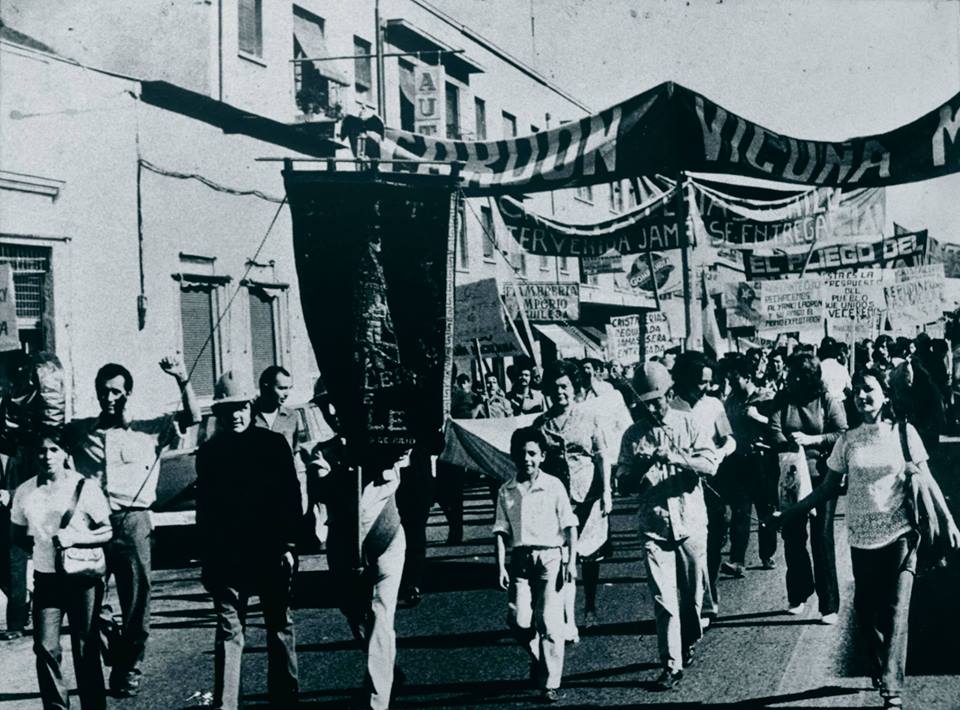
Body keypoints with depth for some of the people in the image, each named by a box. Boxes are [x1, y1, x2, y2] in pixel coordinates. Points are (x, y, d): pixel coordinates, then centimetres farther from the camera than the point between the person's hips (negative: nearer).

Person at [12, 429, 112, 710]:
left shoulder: (85, 486, -5)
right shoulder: (25, 491, 4)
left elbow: (107, 532, -4)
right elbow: (18, 534, 15)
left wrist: (74, 538, -19)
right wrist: (32, 542, -3)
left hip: (83, 577, -2)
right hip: (46, 578, 2)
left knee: (86, 649, 3)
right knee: (45, 647, -4)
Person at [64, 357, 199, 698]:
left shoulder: (150, 430, 6)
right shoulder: (79, 430, 11)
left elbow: (192, 417, -3)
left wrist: (182, 379, -16)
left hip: (132, 522, -1)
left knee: (136, 601, 3)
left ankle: (130, 668, 18)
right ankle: (114, 643, 28)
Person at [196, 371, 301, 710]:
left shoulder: (273, 443, 0)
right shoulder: (208, 452, 5)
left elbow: (292, 495, -2)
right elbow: (204, 507, 8)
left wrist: (289, 544, -8)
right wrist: (205, 557, 5)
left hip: (271, 552, -1)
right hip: (226, 555, 1)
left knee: (280, 626, 9)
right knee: (228, 631, 1)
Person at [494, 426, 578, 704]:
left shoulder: (553, 486, -1)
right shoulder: (506, 491, 7)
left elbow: (569, 526, 1)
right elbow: (501, 531, 6)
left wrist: (571, 561, -6)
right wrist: (500, 566, -2)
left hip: (550, 556, -3)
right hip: (520, 558, 3)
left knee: (549, 621, -7)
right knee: (518, 619, -5)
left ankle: (550, 683, 2)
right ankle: (539, 658, 25)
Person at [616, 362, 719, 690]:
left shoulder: (687, 423, 0)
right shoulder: (633, 435, 3)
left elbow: (711, 464, -9)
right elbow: (624, 481, 3)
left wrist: (678, 458, -25)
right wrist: (643, 464, -17)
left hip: (691, 522, 0)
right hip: (654, 527, 0)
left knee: (691, 595, 11)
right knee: (663, 600, -7)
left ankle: (688, 646, 35)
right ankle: (672, 666, -3)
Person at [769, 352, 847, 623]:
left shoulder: (828, 401, -2)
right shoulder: (783, 401, 4)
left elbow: (843, 435, -8)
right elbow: (774, 433, -7)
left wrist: (811, 440, -18)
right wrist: (793, 445, -25)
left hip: (821, 478, -3)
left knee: (822, 539, -2)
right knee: (793, 538, 9)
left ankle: (829, 604, 4)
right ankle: (799, 595, 26)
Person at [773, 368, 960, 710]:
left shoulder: (903, 433, -2)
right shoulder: (848, 440, 4)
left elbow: (925, 479, 0)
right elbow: (830, 487, 8)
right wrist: (790, 512, 4)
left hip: (900, 534, -3)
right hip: (862, 537, 3)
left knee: (895, 611, -8)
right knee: (866, 609, 8)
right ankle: (879, 671, 28)